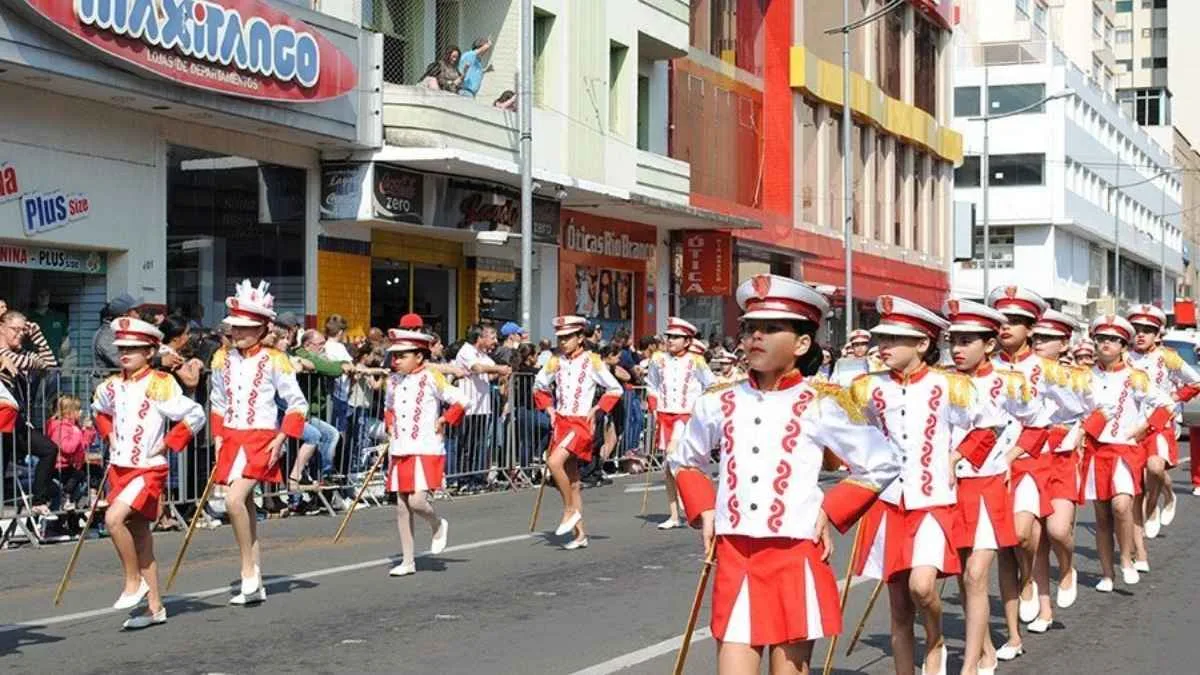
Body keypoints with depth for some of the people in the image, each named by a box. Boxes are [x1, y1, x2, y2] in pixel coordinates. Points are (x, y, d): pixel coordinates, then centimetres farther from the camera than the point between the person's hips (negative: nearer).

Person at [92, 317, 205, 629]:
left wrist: (167, 443, -13)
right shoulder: (111, 386, 7)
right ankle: (155, 607, 18)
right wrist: (109, 435, 14)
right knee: (140, 538, 10)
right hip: (119, 468, 7)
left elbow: (195, 416, -14)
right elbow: (100, 410, 29)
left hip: (148, 469, -7)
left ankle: (134, 581, -6)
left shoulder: (160, 385, -13)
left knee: (114, 518, -25)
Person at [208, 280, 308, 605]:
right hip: (232, 439, 6)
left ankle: (248, 571, -8)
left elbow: (298, 404, -4)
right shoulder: (222, 359, 8)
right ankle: (255, 584, 18)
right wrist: (218, 438, 9)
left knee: (234, 500, -23)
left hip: (261, 439, -6)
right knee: (245, 506, 9)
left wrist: (282, 438, -12)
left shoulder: (274, 361, -6)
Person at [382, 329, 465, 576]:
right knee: (402, 507, 6)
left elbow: (459, 402, -5)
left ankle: (438, 526, 15)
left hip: (426, 450, -6)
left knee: (417, 501, -19)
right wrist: (390, 426, 13)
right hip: (399, 451, 6)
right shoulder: (393, 381, 11)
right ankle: (407, 561, 14)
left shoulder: (431, 378, -7)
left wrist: (443, 421, -9)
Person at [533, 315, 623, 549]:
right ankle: (580, 533, 15)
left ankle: (570, 510, -9)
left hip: (581, 423, -6)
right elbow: (539, 386, 22)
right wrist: (549, 409, 10)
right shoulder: (556, 361, 7)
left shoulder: (591, 361, -6)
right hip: (561, 422, 6)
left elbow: (615, 389, -1)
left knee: (554, 462, -26)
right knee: (572, 480, 8)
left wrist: (596, 409, -8)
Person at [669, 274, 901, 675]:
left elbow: (881, 466, 4)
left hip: (795, 563, -2)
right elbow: (684, 462, 24)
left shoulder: (820, 405, -3)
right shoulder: (718, 403, 6)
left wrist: (830, 512, -3)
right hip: (734, 563, 2)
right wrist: (703, 512, 9)